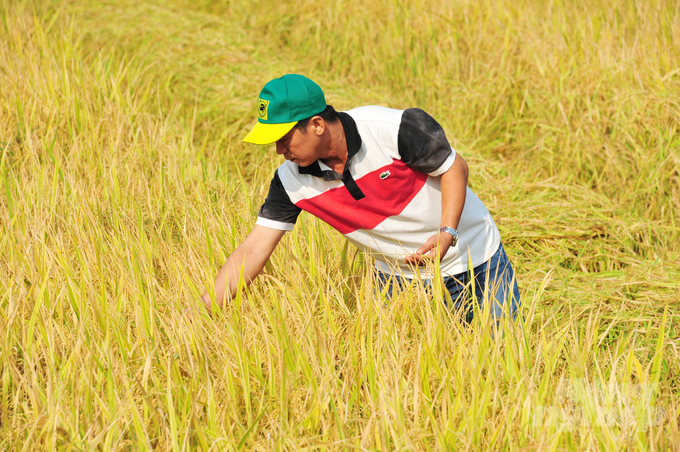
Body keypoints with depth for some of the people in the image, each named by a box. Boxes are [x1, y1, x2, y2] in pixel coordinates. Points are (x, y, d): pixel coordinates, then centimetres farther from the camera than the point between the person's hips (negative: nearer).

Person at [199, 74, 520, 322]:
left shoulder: (391, 128, -27)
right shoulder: (290, 181, -14)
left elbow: (454, 166, -15)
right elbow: (254, 250, -13)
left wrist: (447, 233, -31)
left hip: (474, 257, -3)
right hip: (400, 278, 3)